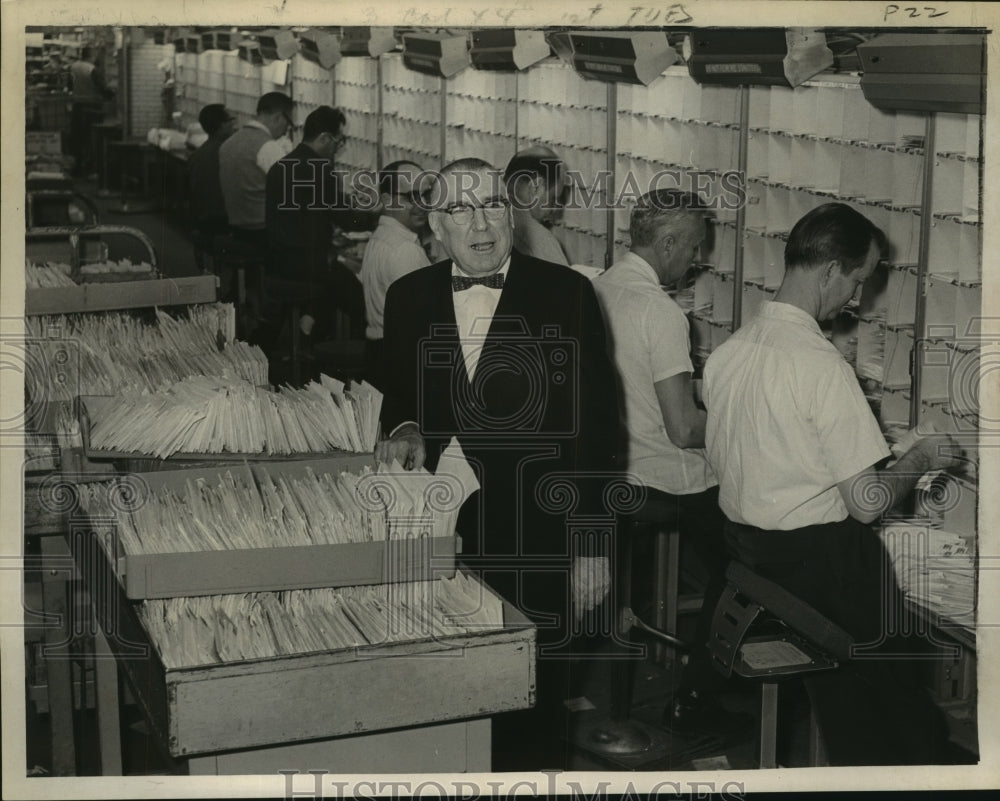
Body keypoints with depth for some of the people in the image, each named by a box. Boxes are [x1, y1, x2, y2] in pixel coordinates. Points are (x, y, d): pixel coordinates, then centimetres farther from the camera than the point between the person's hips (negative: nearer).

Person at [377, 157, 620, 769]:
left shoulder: (566, 293, -4)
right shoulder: (408, 298, 6)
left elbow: (595, 423, -4)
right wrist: (404, 430, -5)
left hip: (536, 542, -3)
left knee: (533, 700, 7)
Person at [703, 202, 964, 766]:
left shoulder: (729, 350, 2)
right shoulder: (821, 364, -21)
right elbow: (867, 503, -21)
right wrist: (923, 459, -2)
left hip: (742, 550, 8)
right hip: (817, 559, -8)